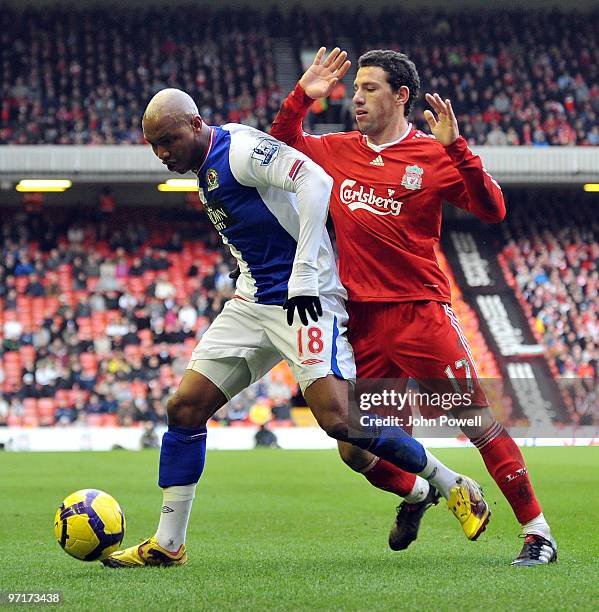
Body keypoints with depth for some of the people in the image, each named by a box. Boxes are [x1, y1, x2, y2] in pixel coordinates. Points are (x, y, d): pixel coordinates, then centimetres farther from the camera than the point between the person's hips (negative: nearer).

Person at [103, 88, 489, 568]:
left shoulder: (239, 150, -15)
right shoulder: (205, 171, 14)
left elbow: (315, 180, -28)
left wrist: (303, 276, -29)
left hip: (306, 298, -9)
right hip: (253, 304, 9)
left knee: (339, 420, -21)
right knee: (185, 408, 1)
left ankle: (454, 487, -2)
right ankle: (167, 545, 10)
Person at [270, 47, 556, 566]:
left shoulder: (434, 155, -2)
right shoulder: (337, 151, 11)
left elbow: (492, 211, -11)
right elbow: (280, 145, 25)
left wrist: (456, 148, -21)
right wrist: (301, 97, 10)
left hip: (421, 311, -5)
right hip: (361, 322, 5)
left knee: (479, 424, -8)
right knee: (353, 448, 6)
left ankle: (537, 531, 1)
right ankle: (415, 492, 36)